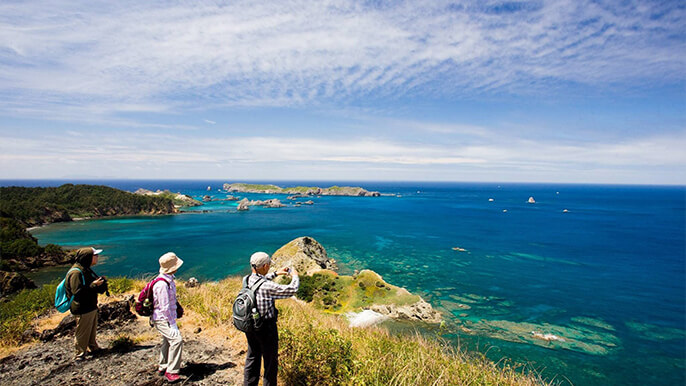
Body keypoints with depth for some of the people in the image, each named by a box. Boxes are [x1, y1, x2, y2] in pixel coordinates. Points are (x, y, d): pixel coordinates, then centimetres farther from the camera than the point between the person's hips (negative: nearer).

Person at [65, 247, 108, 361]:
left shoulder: (86, 270, 11)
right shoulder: (76, 272, -21)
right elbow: (77, 292, -27)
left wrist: (100, 282, 2)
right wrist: (94, 285, -26)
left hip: (91, 307, 10)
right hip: (82, 310, -10)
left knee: (92, 330, 23)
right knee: (82, 333, 4)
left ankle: (92, 348, 39)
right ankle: (80, 355, 18)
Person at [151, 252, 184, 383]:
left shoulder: (169, 279, 5)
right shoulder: (162, 284, -26)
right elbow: (165, 307, -25)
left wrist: (173, 320, 21)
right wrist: (173, 324, -21)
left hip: (167, 317, 10)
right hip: (162, 318, -10)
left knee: (167, 341, 21)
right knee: (176, 339, -19)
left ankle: (162, 367, 37)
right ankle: (171, 372, -13)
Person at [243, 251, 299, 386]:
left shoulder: (248, 280, -6)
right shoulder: (267, 287, -29)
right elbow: (292, 290, -20)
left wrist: (276, 273, 21)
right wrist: (295, 276, -2)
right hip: (266, 327, -7)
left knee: (252, 358, 23)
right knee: (270, 361, 13)